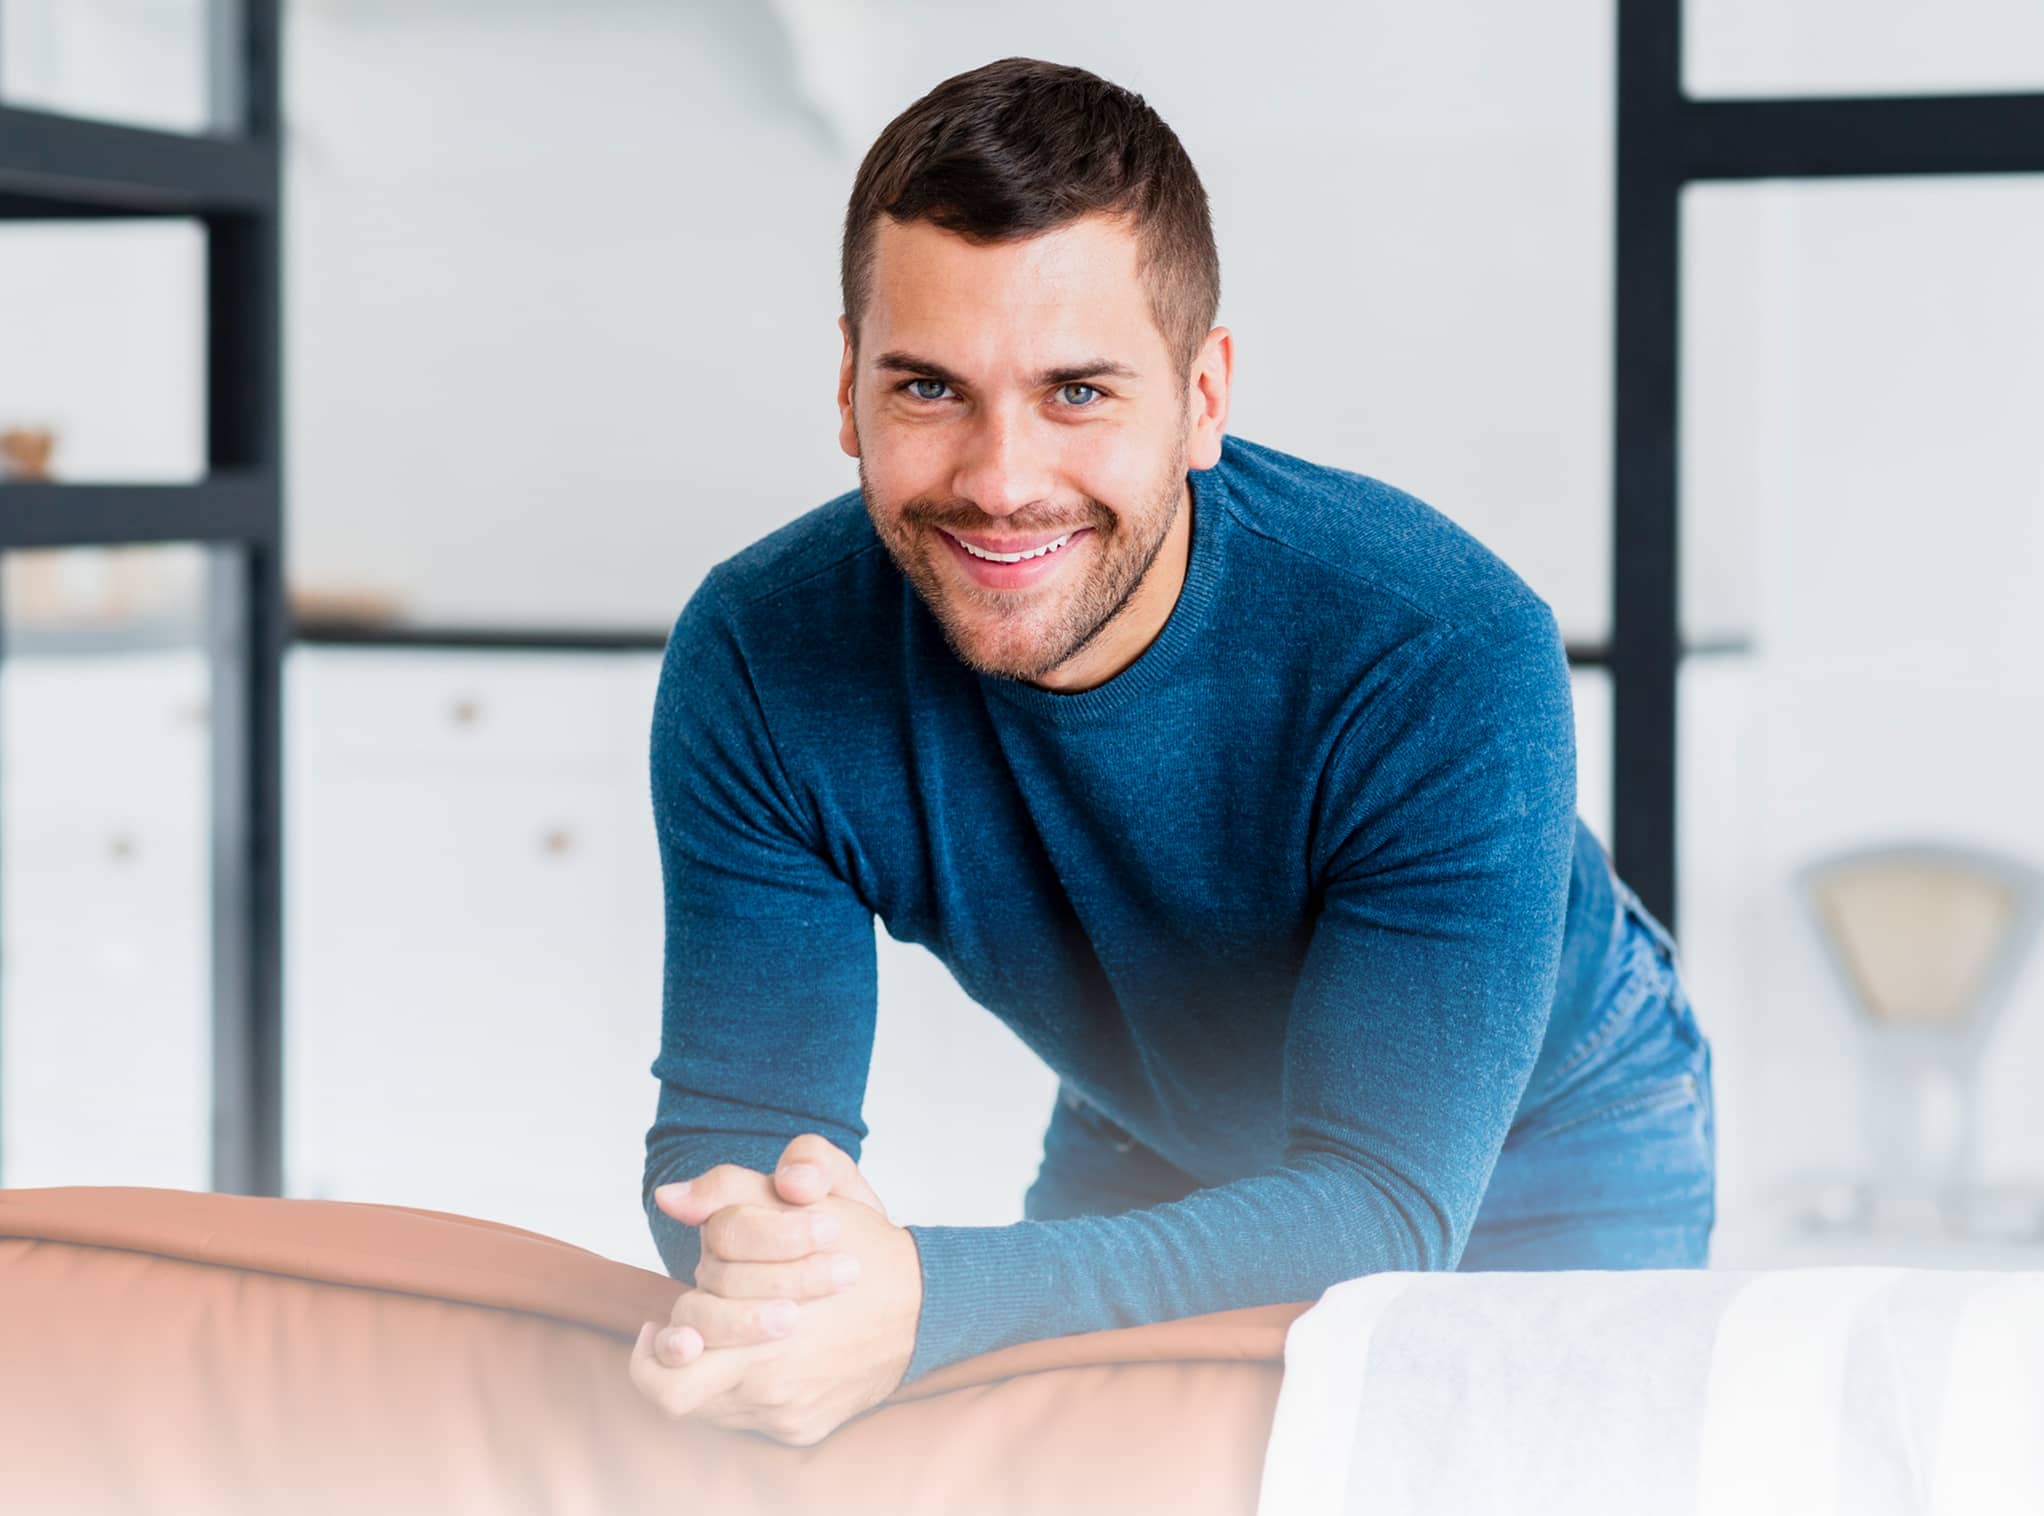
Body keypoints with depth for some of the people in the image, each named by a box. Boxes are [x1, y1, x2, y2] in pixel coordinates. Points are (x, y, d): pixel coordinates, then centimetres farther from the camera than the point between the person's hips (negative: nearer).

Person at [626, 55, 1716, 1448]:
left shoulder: (1450, 661, -37)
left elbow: (1385, 1210, -42)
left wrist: (932, 1306, -57)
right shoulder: (758, 663, -26)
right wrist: (772, 1265, -51)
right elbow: (733, 1122, -25)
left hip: (1536, 1152, -2)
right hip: (1146, 1154, 2)